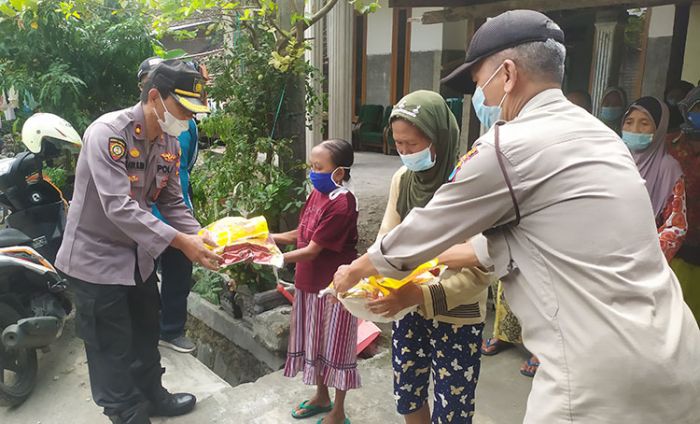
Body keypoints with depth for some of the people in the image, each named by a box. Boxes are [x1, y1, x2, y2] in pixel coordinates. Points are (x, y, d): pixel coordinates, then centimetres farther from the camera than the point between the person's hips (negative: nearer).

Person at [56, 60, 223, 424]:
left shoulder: (170, 143, -2)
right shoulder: (107, 132, -26)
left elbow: (172, 203, 3)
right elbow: (119, 208, -34)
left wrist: (199, 237, -14)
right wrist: (181, 242, -36)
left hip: (139, 254, 8)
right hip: (96, 257, -7)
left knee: (145, 334, 22)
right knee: (112, 349, 5)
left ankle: (152, 395, 42)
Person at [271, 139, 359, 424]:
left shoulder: (342, 205, -24)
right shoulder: (317, 194, 2)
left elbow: (312, 250, -23)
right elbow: (300, 235, 9)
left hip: (335, 286, -8)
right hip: (310, 282, 8)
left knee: (335, 346, 8)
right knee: (314, 341, 21)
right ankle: (321, 397, 43)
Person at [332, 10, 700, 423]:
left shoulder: (510, 146, -16)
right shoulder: (594, 133, 11)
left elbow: (422, 230, -4)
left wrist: (353, 271, 12)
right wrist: (433, 263, 22)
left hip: (606, 378, -8)